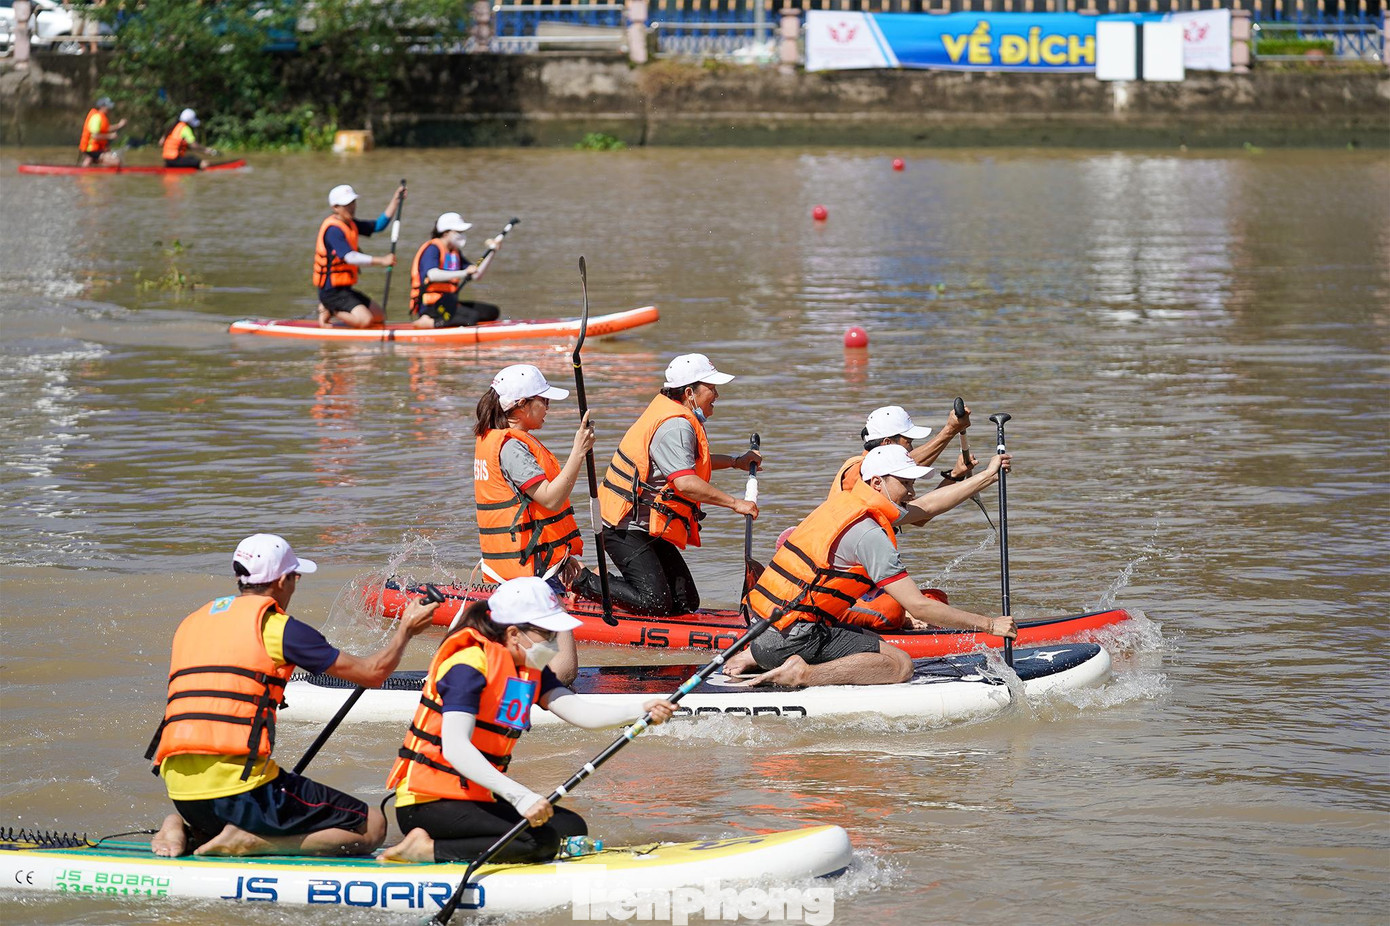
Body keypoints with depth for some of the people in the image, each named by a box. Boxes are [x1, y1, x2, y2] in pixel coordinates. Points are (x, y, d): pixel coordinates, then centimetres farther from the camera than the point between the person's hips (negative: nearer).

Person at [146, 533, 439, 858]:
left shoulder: (190, 624, 17)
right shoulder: (277, 627, -2)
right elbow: (373, 673, 5)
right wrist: (406, 628, 24)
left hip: (181, 793, 7)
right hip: (240, 789, -7)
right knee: (371, 826, 2)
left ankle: (185, 831, 8)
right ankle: (247, 842, -11)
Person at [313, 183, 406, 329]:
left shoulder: (350, 224, 13)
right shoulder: (333, 229, -19)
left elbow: (379, 225, 16)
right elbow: (350, 257, -29)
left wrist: (395, 201, 6)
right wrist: (381, 261, -36)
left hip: (344, 289, 10)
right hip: (331, 291, -10)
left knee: (380, 316, 13)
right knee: (365, 319, -26)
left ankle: (332, 310, 13)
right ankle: (329, 312, -4)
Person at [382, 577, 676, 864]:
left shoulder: (531, 670, 11)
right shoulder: (469, 665, -18)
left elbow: (578, 711, -4)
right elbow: (454, 747, -30)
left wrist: (640, 713, -22)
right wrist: (519, 796, -39)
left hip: (480, 799, 10)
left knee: (572, 828, 2)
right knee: (540, 841, -23)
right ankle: (429, 850, -16)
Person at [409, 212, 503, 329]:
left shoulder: (455, 253, 18)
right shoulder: (432, 249, -10)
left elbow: (477, 275, 17)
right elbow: (432, 275, -29)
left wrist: (492, 252, 9)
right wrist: (463, 273, -32)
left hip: (448, 304, 10)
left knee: (493, 312, 4)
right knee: (472, 317, -29)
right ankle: (430, 323, -24)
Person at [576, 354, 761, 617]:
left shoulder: (676, 416, 14)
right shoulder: (676, 426, -19)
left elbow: (685, 460, 35)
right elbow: (685, 483, -31)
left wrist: (736, 462, 32)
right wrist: (735, 503, -25)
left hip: (650, 530, 11)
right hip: (626, 529, -11)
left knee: (686, 602, 5)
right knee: (656, 602, -17)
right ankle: (585, 583, 0)